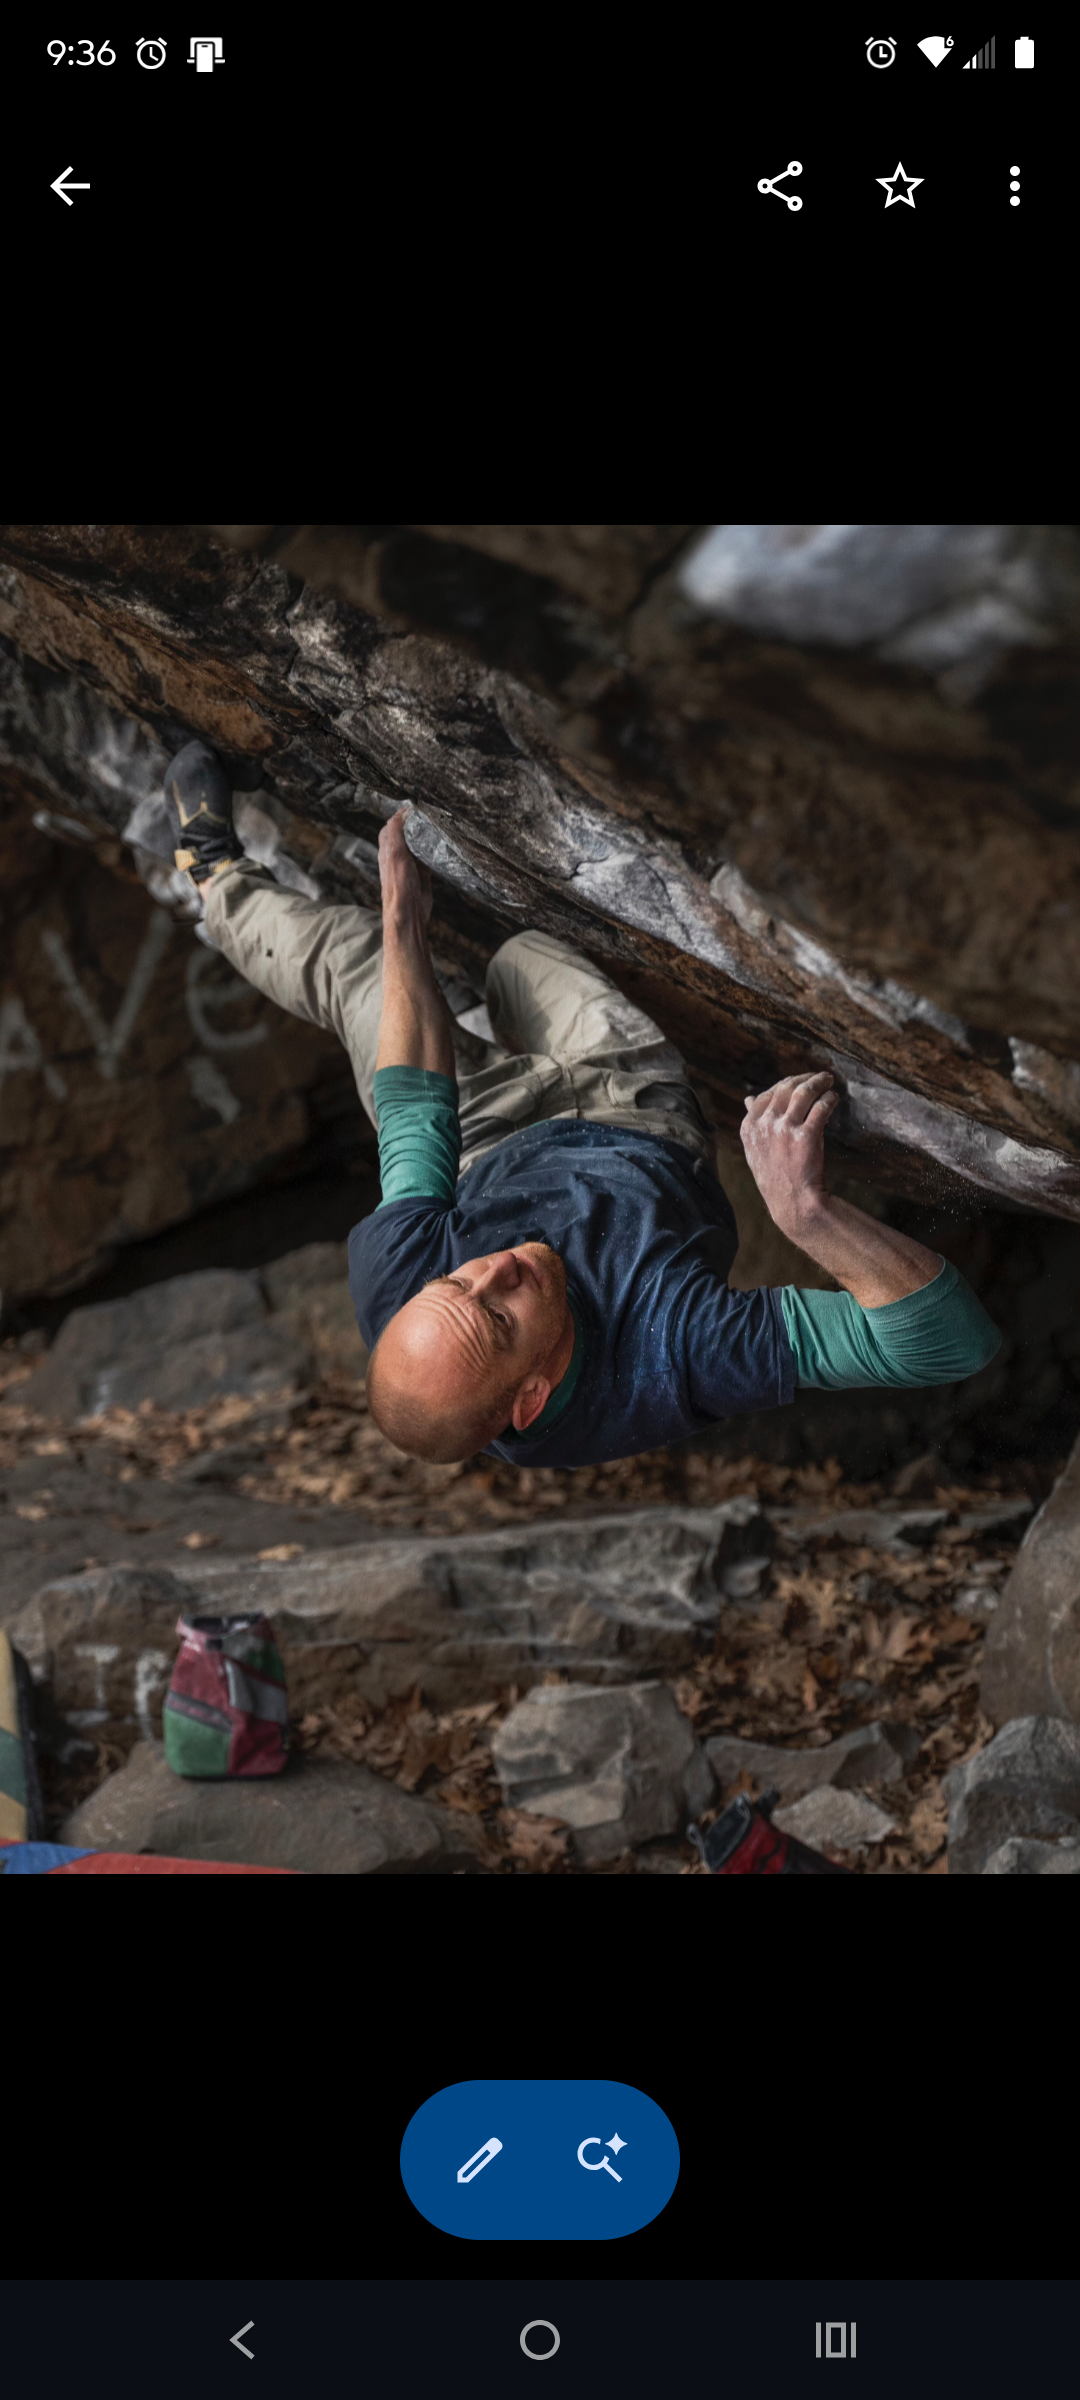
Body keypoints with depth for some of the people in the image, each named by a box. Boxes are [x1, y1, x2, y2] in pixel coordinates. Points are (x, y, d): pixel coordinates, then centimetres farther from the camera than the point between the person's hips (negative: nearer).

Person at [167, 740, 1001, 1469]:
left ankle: (221, 880, 53)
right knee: (522, 957, 21)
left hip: (488, 1145, 1)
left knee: (354, 954, 18)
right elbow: (954, 1340, -51)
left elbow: (416, 1112, -24)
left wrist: (404, 919, -13)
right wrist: (805, 1207, -63)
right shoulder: (680, 1359, -52)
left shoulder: (392, 1290, -42)